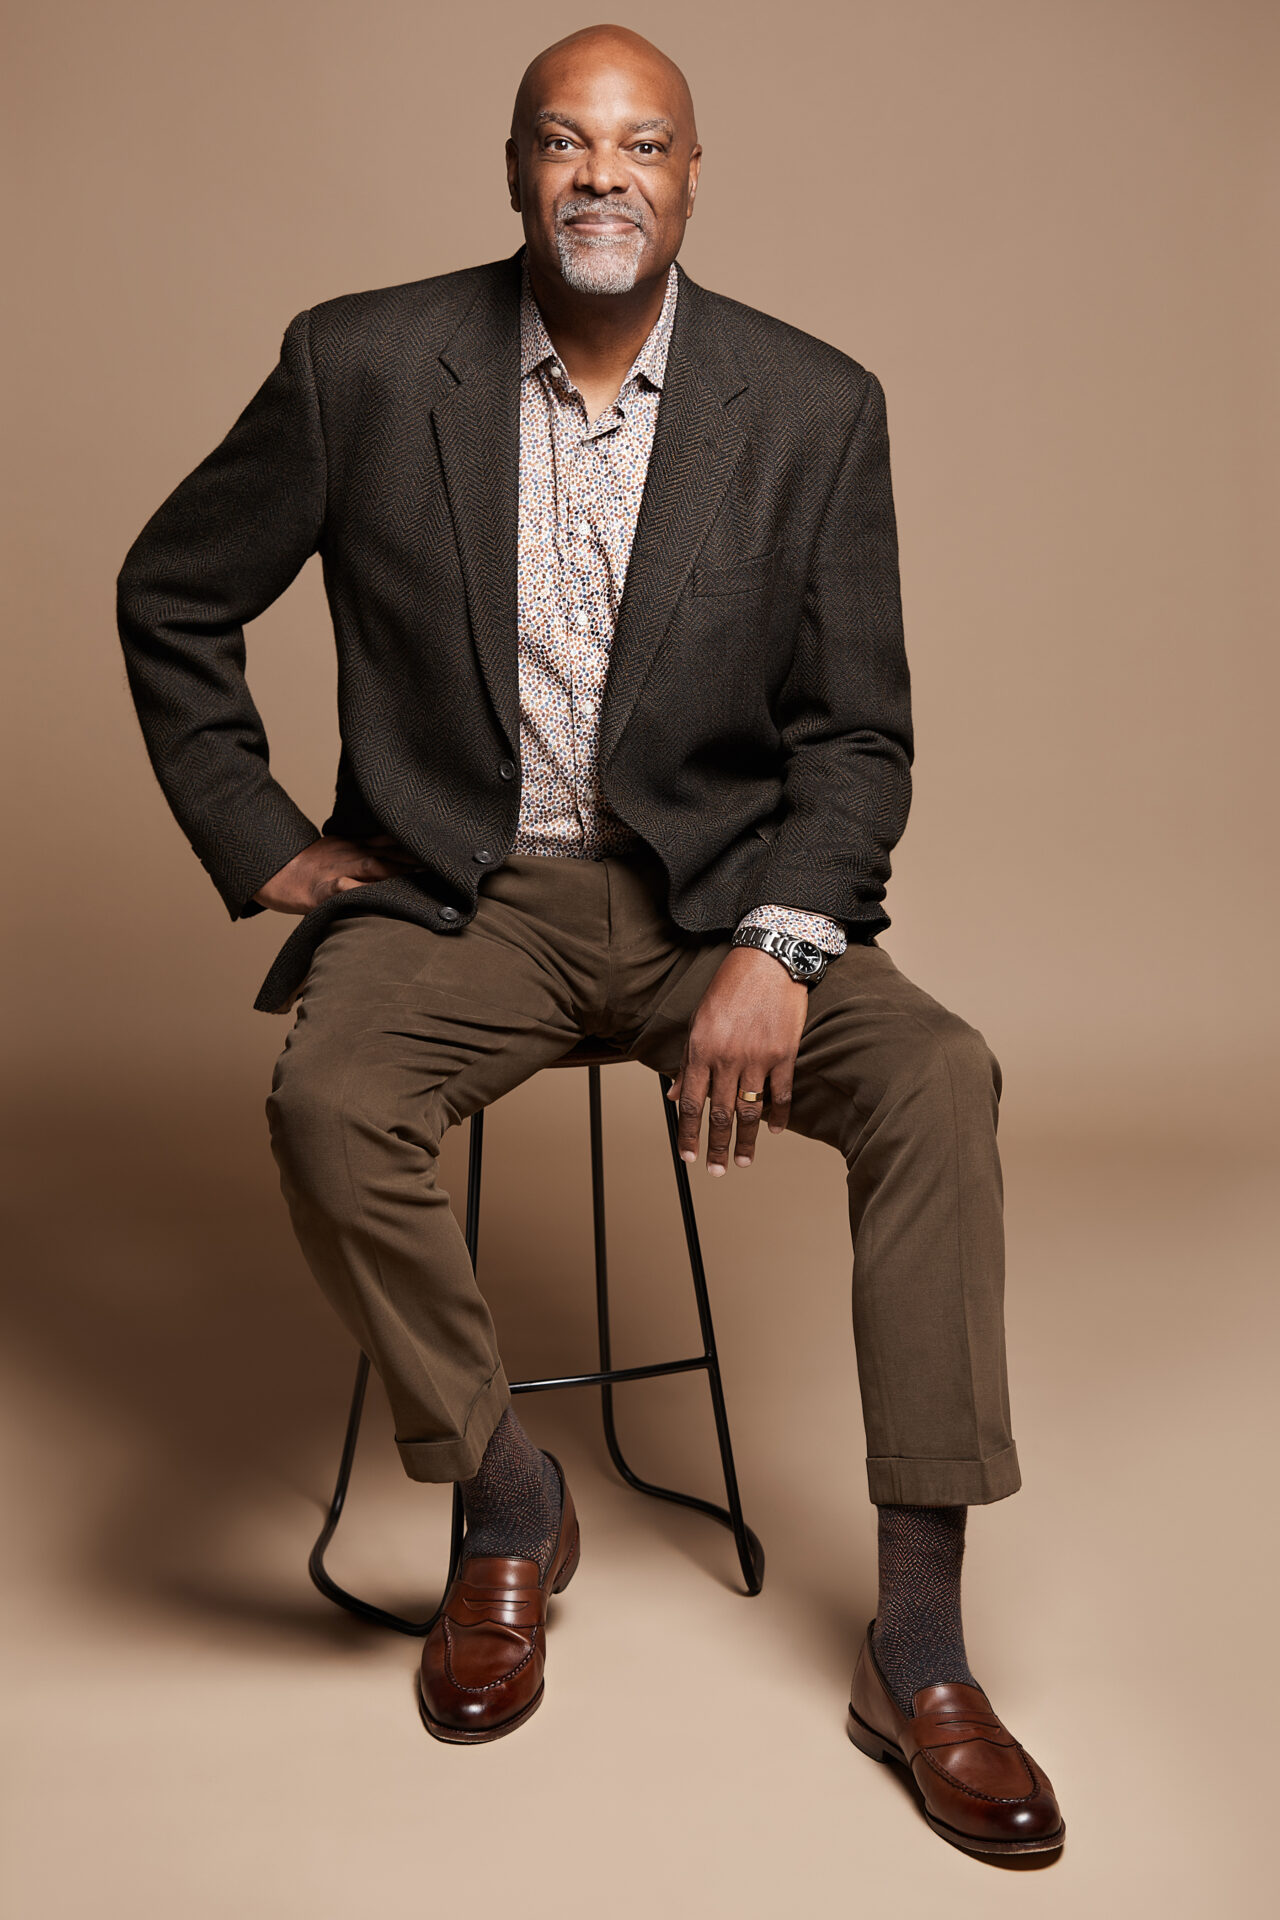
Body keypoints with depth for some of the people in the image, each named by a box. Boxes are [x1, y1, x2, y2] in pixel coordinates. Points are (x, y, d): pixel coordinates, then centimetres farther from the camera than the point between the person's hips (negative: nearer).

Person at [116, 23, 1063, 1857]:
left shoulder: (815, 406, -1)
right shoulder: (363, 366, -2)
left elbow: (856, 731, -1)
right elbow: (171, 597, 10)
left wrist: (779, 947, -18)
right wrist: (258, 842, 2)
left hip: (712, 894, 1)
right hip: (453, 892, 0)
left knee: (939, 1080, -24)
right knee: (328, 1106, -30)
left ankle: (918, 1649, -12)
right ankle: (511, 1506, -2)